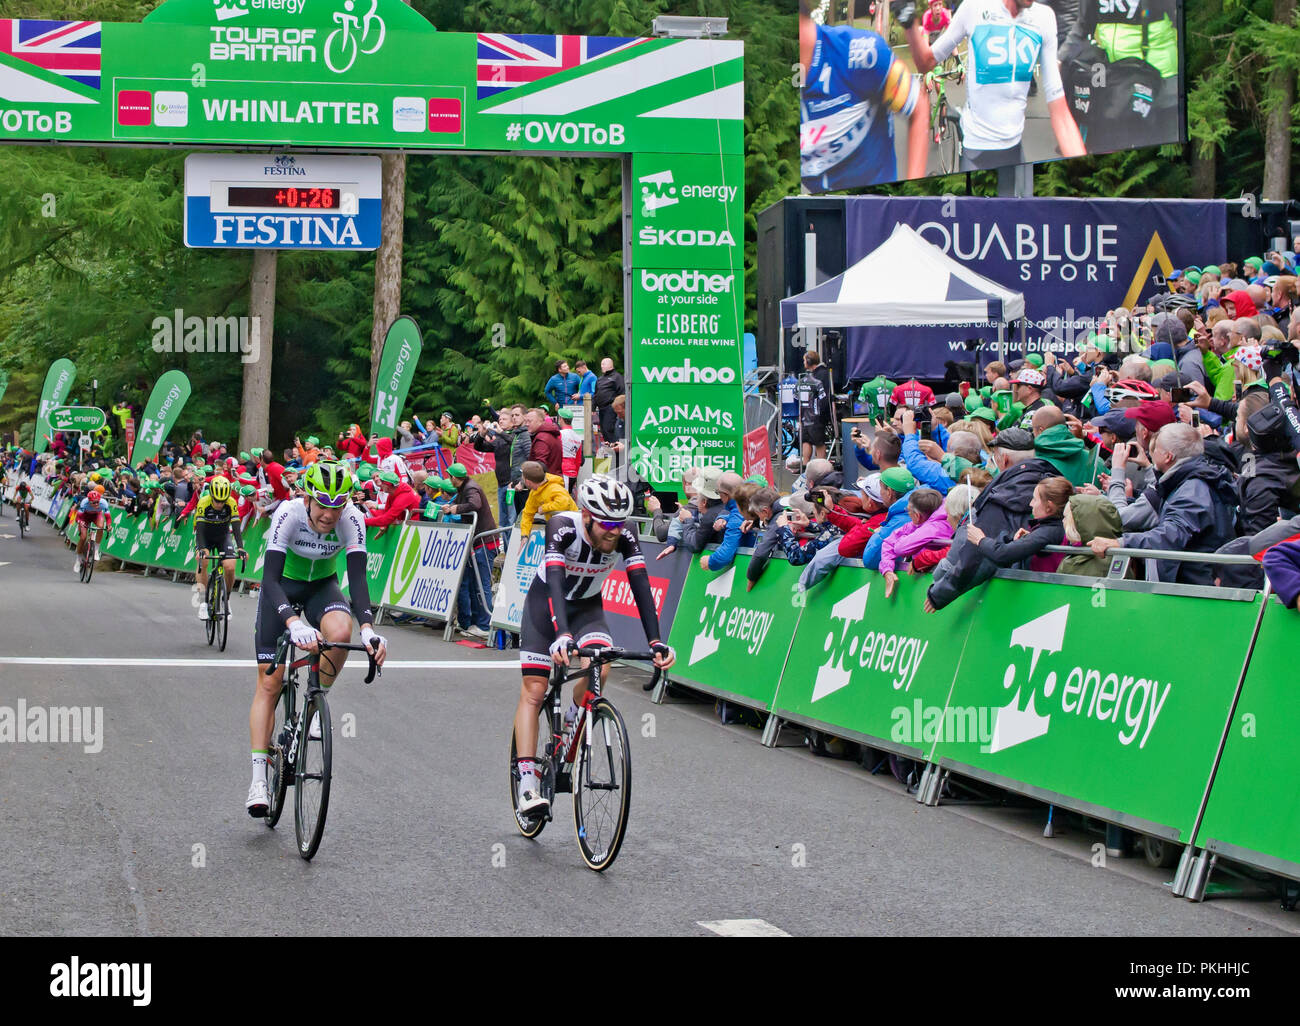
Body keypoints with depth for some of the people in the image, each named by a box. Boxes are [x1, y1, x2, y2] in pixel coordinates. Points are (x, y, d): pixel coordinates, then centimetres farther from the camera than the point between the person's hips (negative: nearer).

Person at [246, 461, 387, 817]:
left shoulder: (351, 519, -26)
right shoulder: (289, 514, -31)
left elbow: (358, 577, -30)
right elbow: (270, 578, -37)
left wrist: (368, 628, -47)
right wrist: (294, 623, -54)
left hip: (322, 586, 1)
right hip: (282, 587, -1)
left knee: (341, 631, -34)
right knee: (269, 684, -8)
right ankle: (258, 778, -7)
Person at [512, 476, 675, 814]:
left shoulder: (624, 535, -24)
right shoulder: (562, 527, -32)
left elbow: (641, 587, -28)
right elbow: (555, 584, -42)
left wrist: (656, 642, -40)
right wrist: (561, 636, -56)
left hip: (588, 606, 2)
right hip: (545, 603, -2)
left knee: (599, 669, -25)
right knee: (533, 691, -10)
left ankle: (571, 722, 5)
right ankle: (527, 782, -10)